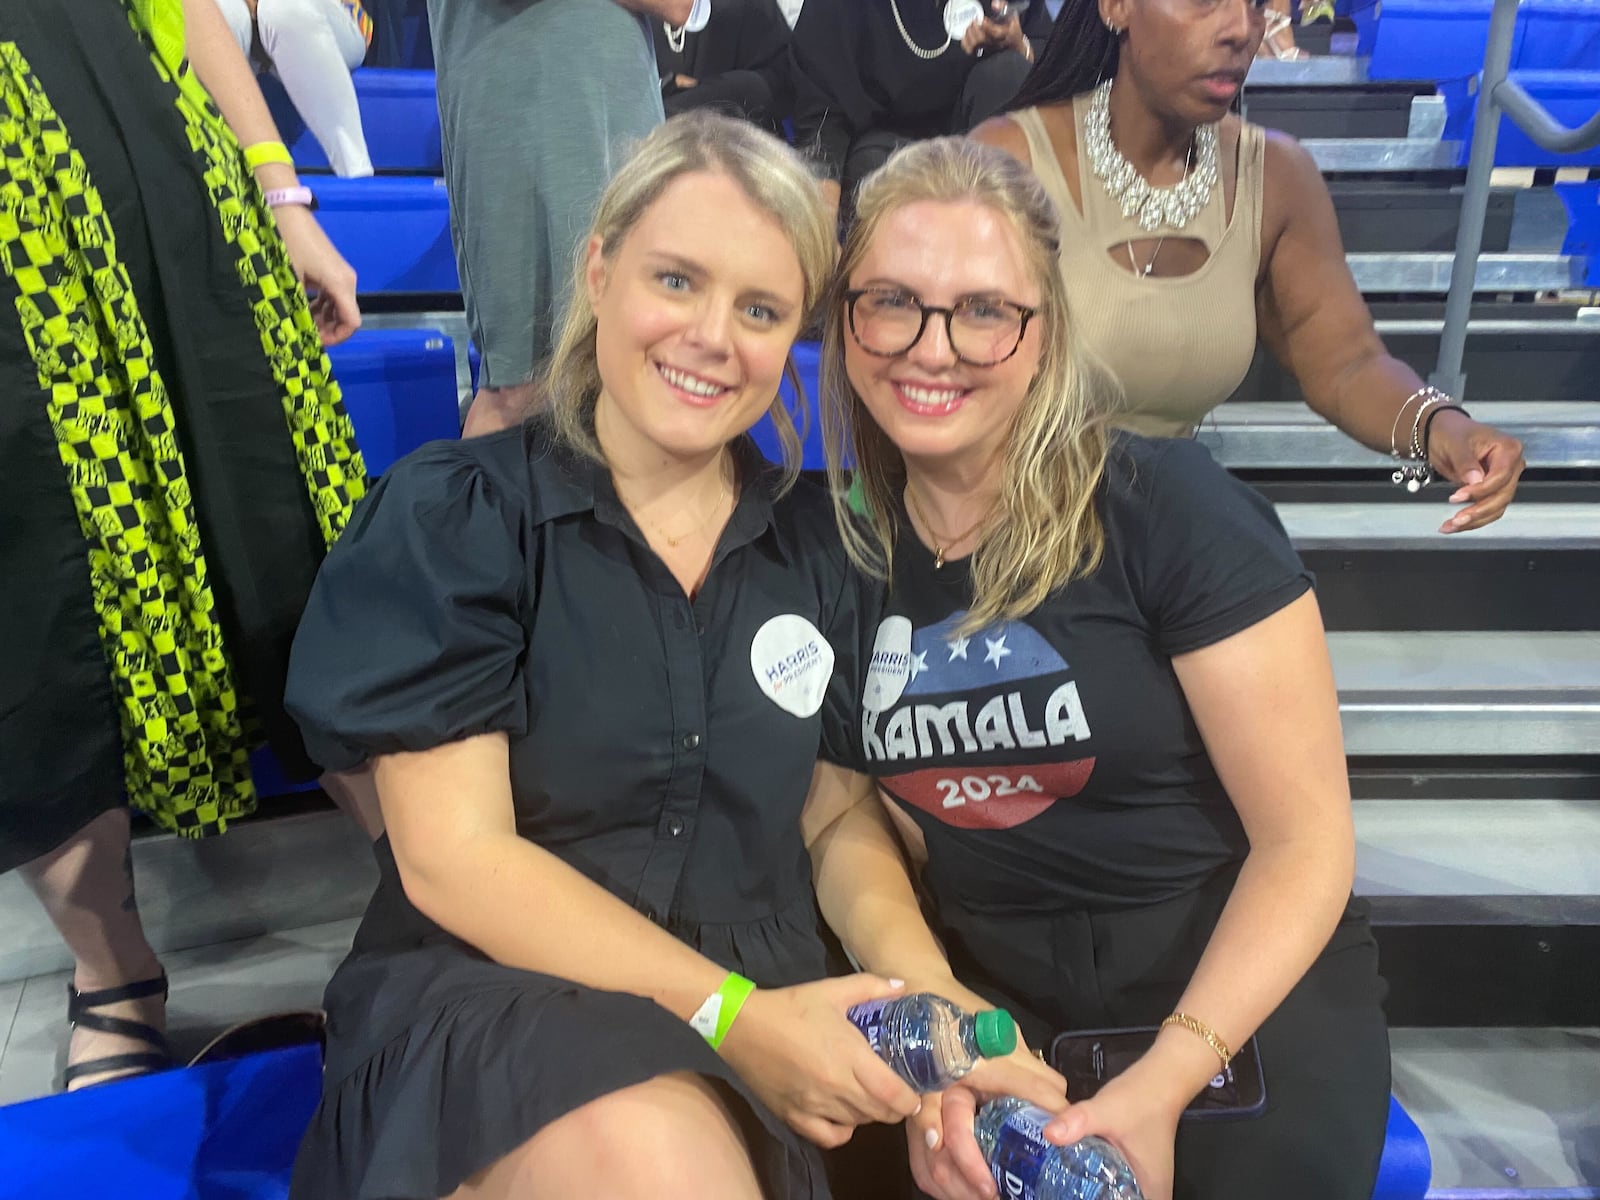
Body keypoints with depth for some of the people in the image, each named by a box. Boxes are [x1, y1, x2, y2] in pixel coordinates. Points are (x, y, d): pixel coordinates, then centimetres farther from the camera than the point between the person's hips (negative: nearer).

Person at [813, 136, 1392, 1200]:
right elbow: (867, 824, 1)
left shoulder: (1169, 507, -15)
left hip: (1242, 993, -2)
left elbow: (1308, 843, -11)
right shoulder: (847, 550, -2)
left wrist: (1161, 1087, -19)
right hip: (995, 1003, 3)